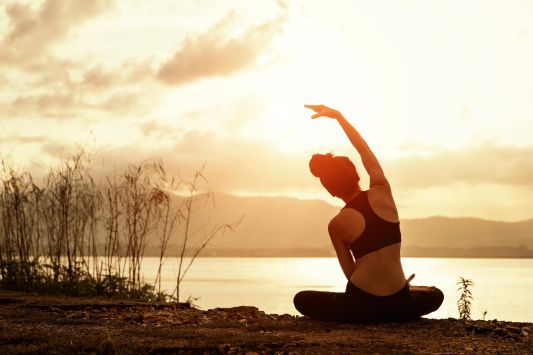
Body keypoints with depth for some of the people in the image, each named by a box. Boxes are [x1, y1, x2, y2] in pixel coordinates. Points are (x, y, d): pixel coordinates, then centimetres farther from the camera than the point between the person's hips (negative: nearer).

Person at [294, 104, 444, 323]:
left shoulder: (336, 225, -4)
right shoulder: (382, 192, -1)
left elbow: (351, 273, 1)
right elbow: (364, 149, 13)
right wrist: (337, 115, 21)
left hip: (361, 304, -3)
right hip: (398, 306, 3)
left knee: (301, 300, 22)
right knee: (435, 295, 36)